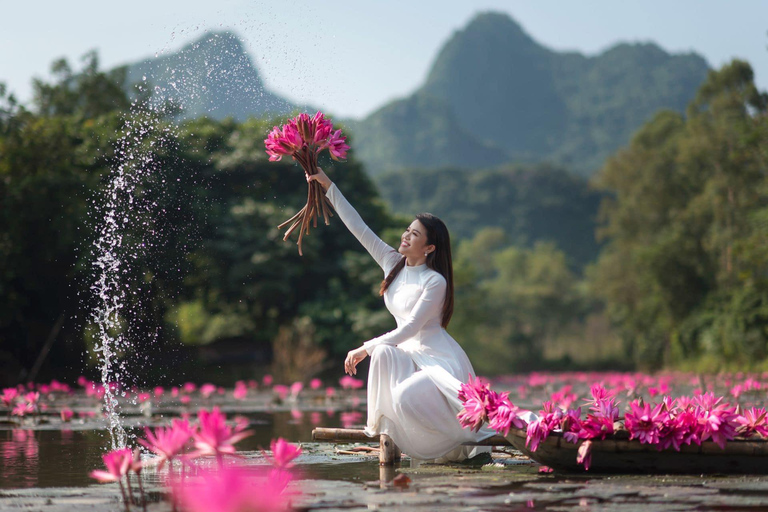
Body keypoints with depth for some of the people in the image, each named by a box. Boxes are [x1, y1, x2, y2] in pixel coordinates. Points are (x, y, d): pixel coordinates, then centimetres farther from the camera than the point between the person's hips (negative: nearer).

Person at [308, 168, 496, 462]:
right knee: (383, 354, -27)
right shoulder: (393, 264, 5)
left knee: (407, 397, -32)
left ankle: (474, 437, -12)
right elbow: (358, 227, 4)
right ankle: (388, 430, -17)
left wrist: (366, 349, -19)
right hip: (411, 356, 6)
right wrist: (327, 185, 1)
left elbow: (410, 327, -19)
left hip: (440, 360, -6)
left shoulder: (435, 281, -15)